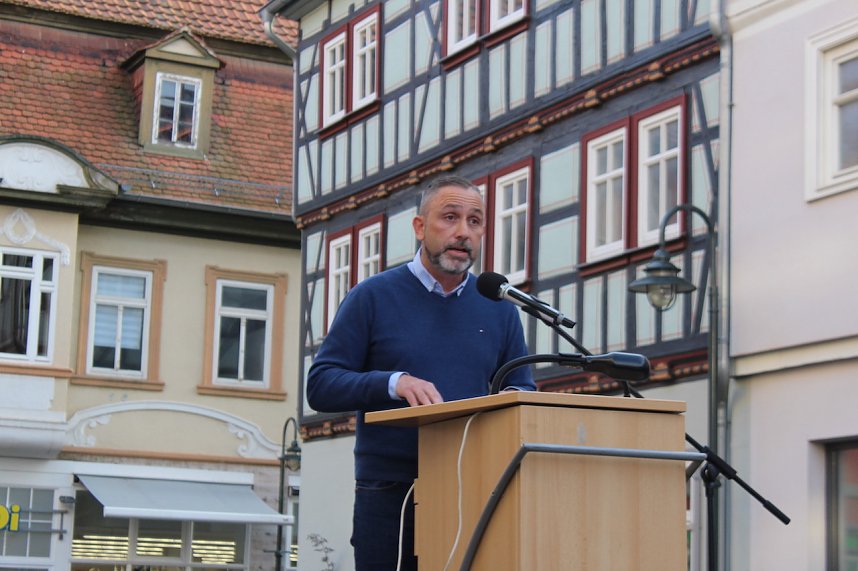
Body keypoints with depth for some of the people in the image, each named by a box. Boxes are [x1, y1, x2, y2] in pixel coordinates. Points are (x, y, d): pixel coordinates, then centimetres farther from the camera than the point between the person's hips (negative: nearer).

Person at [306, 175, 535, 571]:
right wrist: (394, 383, -20)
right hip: (389, 497, -2)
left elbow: (523, 390, 17)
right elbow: (320, 386, -3)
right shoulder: (373, 297, 2)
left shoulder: (499, 309, 12)